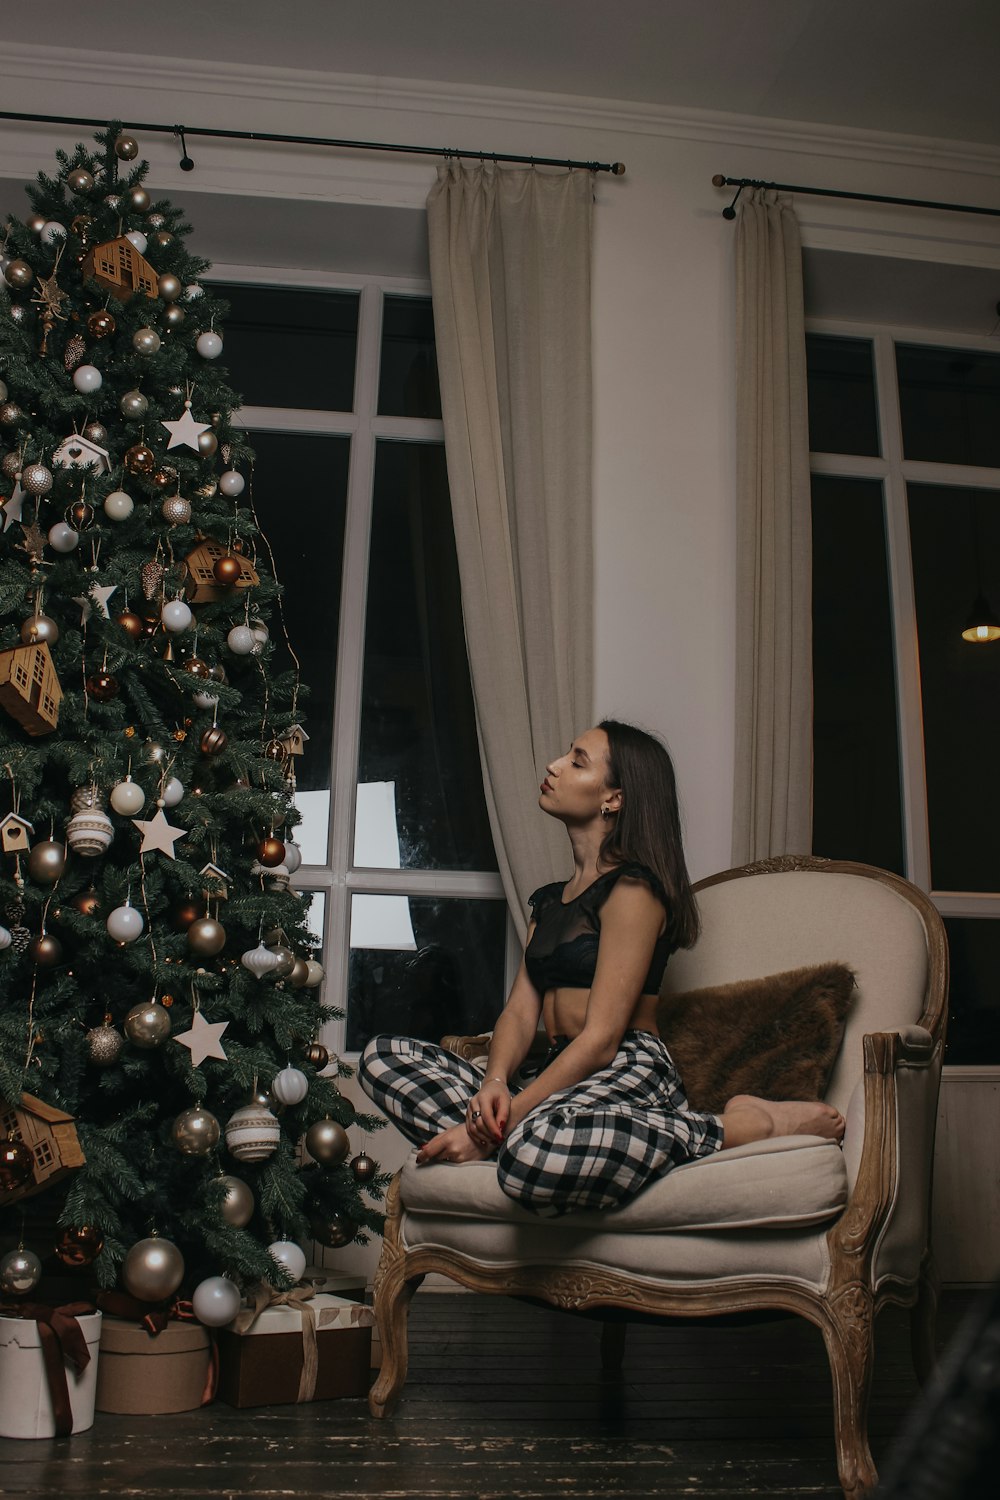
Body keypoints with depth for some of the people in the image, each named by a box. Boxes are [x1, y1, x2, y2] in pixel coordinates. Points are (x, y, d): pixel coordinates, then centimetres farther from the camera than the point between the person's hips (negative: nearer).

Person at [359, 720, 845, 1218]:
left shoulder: (633, 888, -6)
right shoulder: (549, 899, 20)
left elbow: (602, 1038, -13)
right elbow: (520, 1011, 10)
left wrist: (507, 1118, -17)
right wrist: (494, 1083, -11)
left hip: (631, 1072, -7)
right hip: (562, 1082, 7)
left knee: (538, 1154, -42)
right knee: (383, 1056, -5)